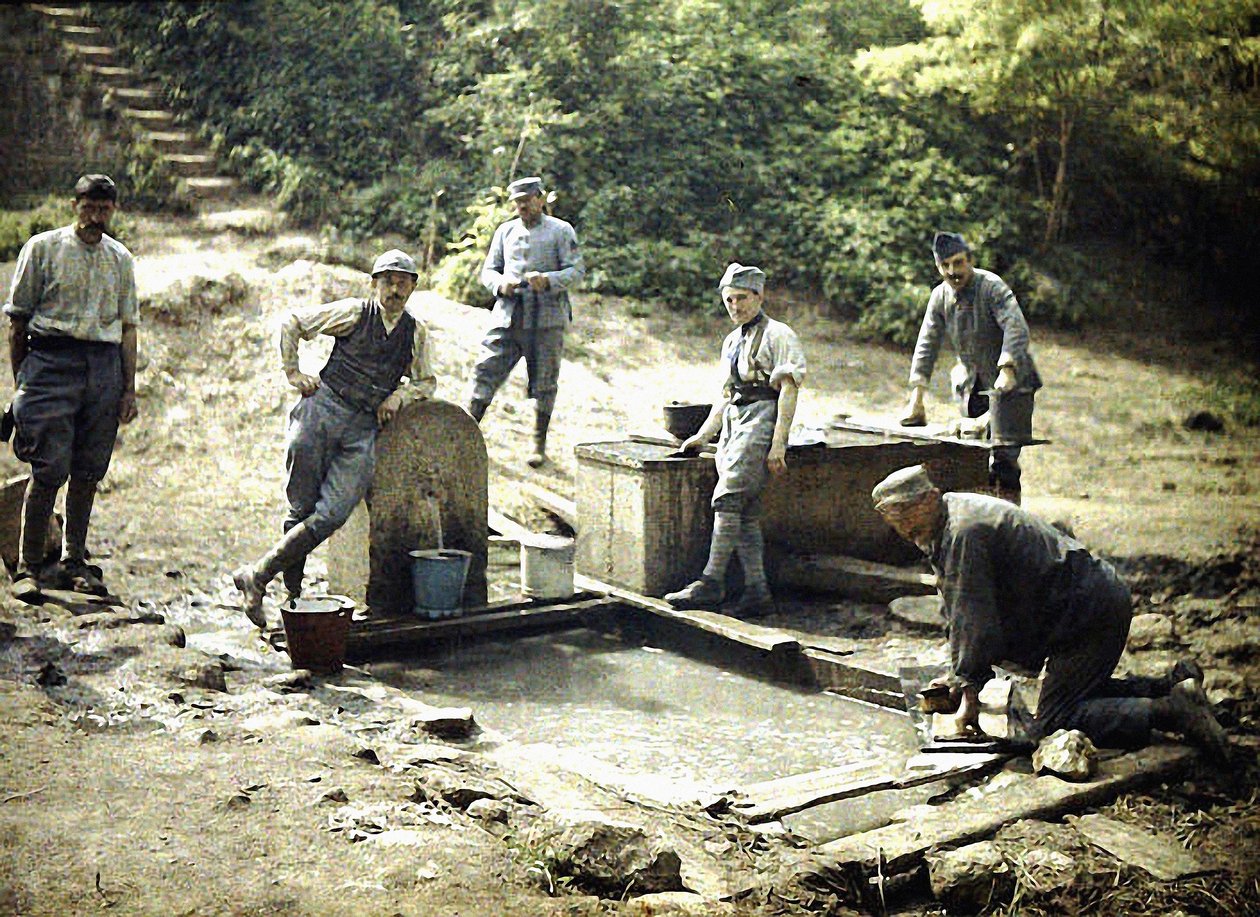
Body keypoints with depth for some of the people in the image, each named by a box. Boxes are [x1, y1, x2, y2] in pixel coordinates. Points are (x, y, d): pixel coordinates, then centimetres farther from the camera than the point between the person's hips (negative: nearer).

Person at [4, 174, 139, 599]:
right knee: (50, 469, -9)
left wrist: (129, 388, 11)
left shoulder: (121, 258, 14)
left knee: (88, 471, 5)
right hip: (53, 360, -3)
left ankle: (72, 562, 15)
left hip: (105, 365, 4)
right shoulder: (42, 248, 4)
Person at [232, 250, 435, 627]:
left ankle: (258, 576, -5)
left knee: (332, 514, -14)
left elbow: (426, 381, 25)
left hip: (364, 429, 2)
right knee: (303, 508, -2)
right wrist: (293, 373, 5)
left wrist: (400, 394, 5)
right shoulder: (354, 313, 3)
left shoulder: (417, 332, 13)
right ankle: (293, 591, 12)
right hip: (323, 410, -2)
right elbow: (293, 322, 11)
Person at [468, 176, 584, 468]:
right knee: (486, 371, -7)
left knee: (544, 383, 3)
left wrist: (548, 280, -22)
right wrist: (500, 283, -7)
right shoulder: (505, 231, 16)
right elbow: (488, 270, 17)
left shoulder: (561, 231, 4)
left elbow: (577, 271, -4)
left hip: (546, 318, -3)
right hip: (508, 316, 3)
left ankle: (539, 444, 15)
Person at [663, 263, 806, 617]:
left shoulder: (777, 335, -1)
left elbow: (788, 390, -9)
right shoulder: (732, 341, 24)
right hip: (733, 423, 8)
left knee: (728, 498, -18)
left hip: (761, 419, -8)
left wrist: (778, 444, -17)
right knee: (746, 510, 1)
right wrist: (702, 436, 21)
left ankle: (711, 582, -20)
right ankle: (756, 588, 1)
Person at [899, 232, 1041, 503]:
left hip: (1010, 381, -6)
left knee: (1003, 453, -13)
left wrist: (1007, 371, -41)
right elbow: (927, 344, 1)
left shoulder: (992, 287, -17)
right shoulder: (940, 296, 1)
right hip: (973, 383, 6)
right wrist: (916, 399, -4)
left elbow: (1016, 329, -28)